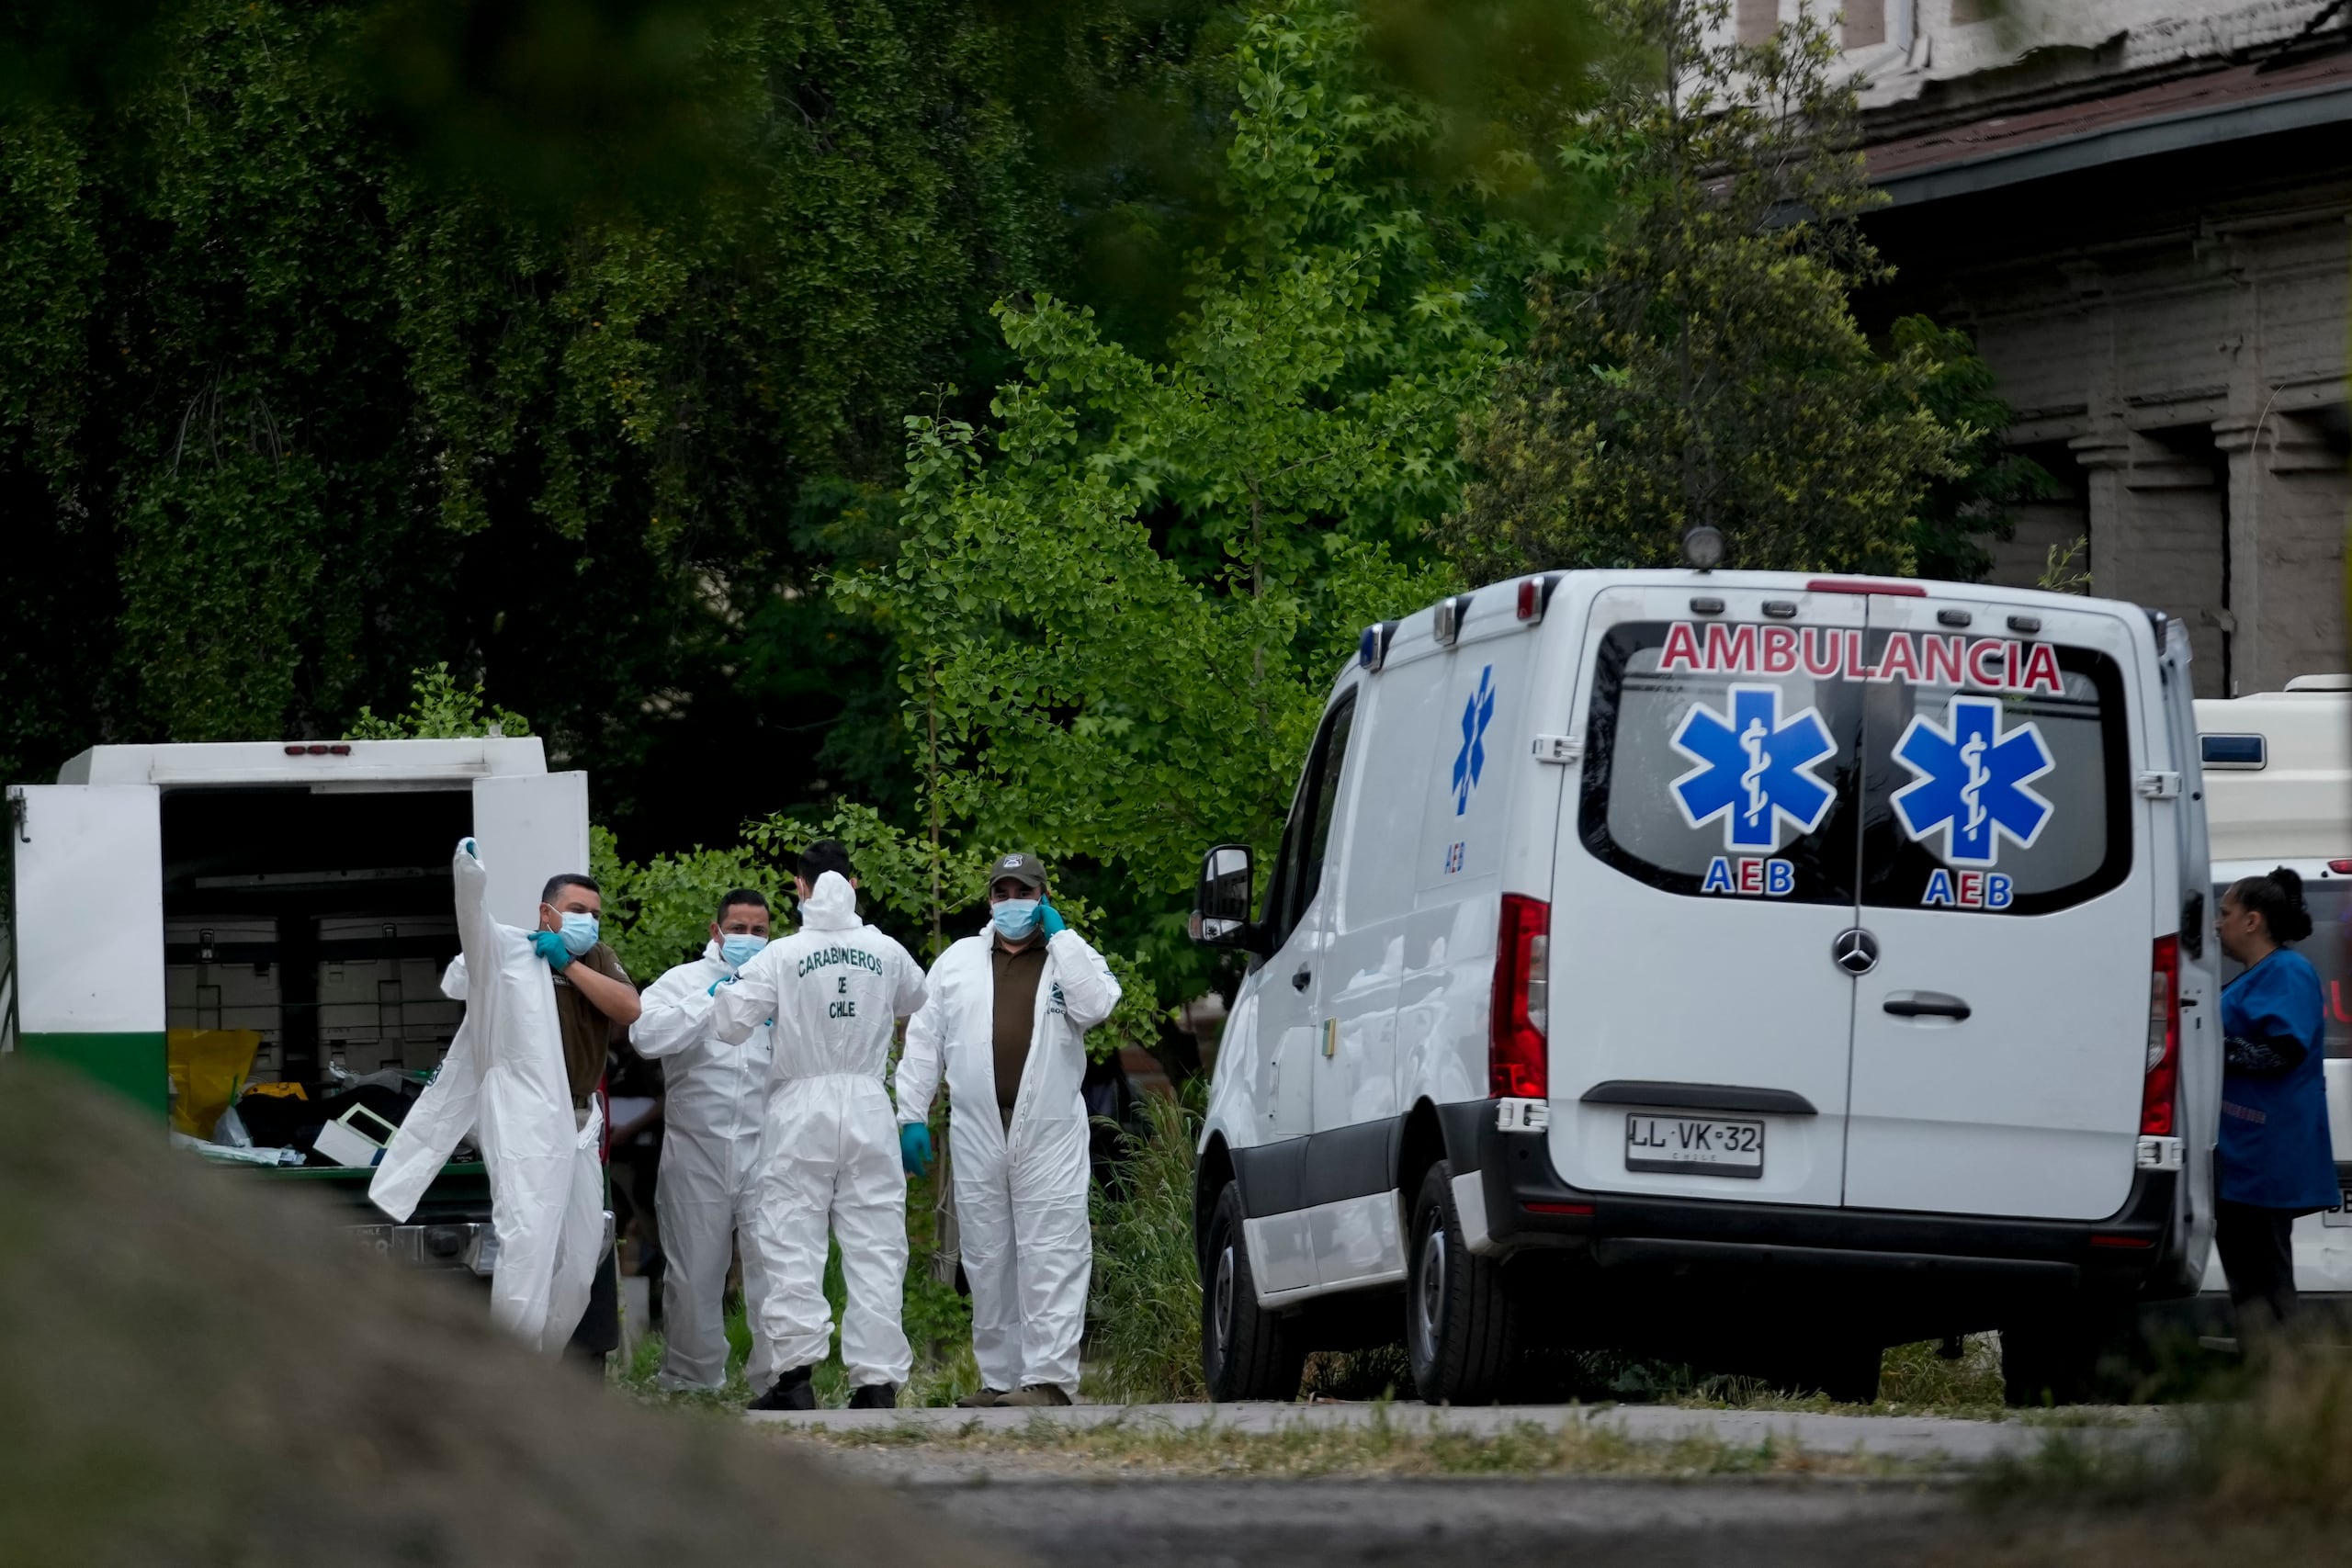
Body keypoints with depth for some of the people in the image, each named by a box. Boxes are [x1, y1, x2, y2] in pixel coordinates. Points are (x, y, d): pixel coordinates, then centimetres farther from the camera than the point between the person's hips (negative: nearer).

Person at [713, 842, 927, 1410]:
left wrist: (729, 984, 13)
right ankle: (877, 1378, 0)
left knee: (792, 1241, 0)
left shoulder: (783, 955, -8)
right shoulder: (887, 953, 2)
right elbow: (915, 1000, 23)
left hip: (801, 1107, -2)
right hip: (868, 1106, 2)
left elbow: (729, 1025, -8)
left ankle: (792, 1374, -10)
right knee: (875, 1245, 4)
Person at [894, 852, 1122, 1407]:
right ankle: (1000, 1378, 12)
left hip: (1049, 1133, -3)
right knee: (988, 1261, 6)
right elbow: (923, 1042, 12)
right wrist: (912, 1115, 3)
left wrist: (1059, 935, -7)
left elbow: (1095, 1006, -13)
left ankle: (1048, 1379, -13)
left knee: (1049, 1258, -9)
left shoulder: (1070, 956, 8)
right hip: (977, 1132, 3)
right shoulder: (958, 961, 14)